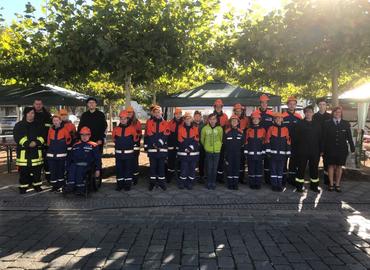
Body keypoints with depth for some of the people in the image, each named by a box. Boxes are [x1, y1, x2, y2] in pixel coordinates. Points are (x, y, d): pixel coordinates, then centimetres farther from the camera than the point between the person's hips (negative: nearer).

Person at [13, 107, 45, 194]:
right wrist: (27, 143, -20)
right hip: (23, 151, -2)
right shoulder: (19, 125, 4)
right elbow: (18, 137, -6)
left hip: (36, 150, 2)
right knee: (24, 170, 1)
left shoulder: (38, 125, 12)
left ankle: (37, 185, 18)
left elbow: (42, 136, 5)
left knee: (37, 170, 5)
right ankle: (23, 187, 12)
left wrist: (36, 142, -15)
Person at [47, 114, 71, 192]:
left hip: (61, 154, -3)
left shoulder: (64, 129, -5)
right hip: (51, 154, 3)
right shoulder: (50, 130, 7)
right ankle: (54, 185, 15)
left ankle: (61, 185, 14)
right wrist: (50, 147, 15)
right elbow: (48, 141, 17)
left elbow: (69, 139, 5)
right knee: (52, 170, 6)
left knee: (61, 170, 4)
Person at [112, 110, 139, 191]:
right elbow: (114, 138, 17)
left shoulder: (132, 128, -5)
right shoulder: (116, 129, 4)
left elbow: (135, 139, 2)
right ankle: (120, 184, 17)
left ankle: (128, 184, 13)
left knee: (128, 169, 4)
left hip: (129, 153, -3)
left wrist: (130, 145, 6)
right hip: (118, 153, 3)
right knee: (119, 169, 7)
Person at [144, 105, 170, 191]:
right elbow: (146, 134, 6)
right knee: (153, 166, 6)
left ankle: (161, 182, 15)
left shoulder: (165, 123, 6)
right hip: (152, 148, 0)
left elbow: (166, 135, -2)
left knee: (161, 165, 6)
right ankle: (152, 182, 16)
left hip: (162, 148, 0)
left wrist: (160, 142, -14)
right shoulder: (149, 122, 5)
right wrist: (146, 145, 4)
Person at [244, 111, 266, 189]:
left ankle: (258, 184, 13)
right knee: (251, 169, 3)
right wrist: (246, 152, -1)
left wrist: (263, 152, -1)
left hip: (259, 153, 0)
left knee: (259, 169, 4)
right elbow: (246, 141, 4)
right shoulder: (249, 130, 5)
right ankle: (252, 184, 13)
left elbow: (264, 142, 4)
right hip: (250, 153, 0)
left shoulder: (263, 130, 4)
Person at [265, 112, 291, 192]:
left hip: (282, 153, 2)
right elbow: (267, 140, -1)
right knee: (273, 169, 3)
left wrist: (288, 152, 4)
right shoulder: (271, 128, 0)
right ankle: (274, 185, 10)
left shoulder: (285, 129, 6)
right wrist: (268, 151, -7)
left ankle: (280, 185, 15)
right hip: (273, 153, -1)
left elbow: (288, 141, 7)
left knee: (280, 169, 7)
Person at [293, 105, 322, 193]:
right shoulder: (299, 124, 1)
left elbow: (320, 138, 9)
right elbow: (295, 136, -2)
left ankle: (314, 185, 22)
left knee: (314, 168, 9)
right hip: (302, 151, -3)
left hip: (315, 151, 3)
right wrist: (298, 147, -6)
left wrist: (321, 149, 5)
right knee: (301, 168, 1)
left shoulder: (317, 124, 10)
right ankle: (299, 185, 10)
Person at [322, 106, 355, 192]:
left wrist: (352, 147, -3)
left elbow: (349, 137, 3)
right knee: (331, 166, 5)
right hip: (330, 149, -1)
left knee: (339, 166, 8)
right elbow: (324, 138, -2)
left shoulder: (346, 124, 4)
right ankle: (331, 184, 16)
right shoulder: (327, 124, 0)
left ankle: (337, 184, 18)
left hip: (342, 149, 1)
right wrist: (323, 149, -6)